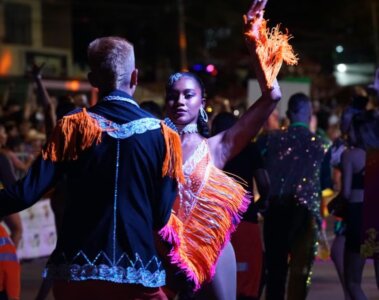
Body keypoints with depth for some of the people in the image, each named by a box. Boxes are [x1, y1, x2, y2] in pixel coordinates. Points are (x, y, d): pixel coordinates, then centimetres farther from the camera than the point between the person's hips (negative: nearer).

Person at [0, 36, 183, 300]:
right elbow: (162, 214, -1)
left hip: (76, 271, 1)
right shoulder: (160, 134, -3)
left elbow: (27, 193, -9)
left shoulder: (73, 127, -4)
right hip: (137, 272, -1)